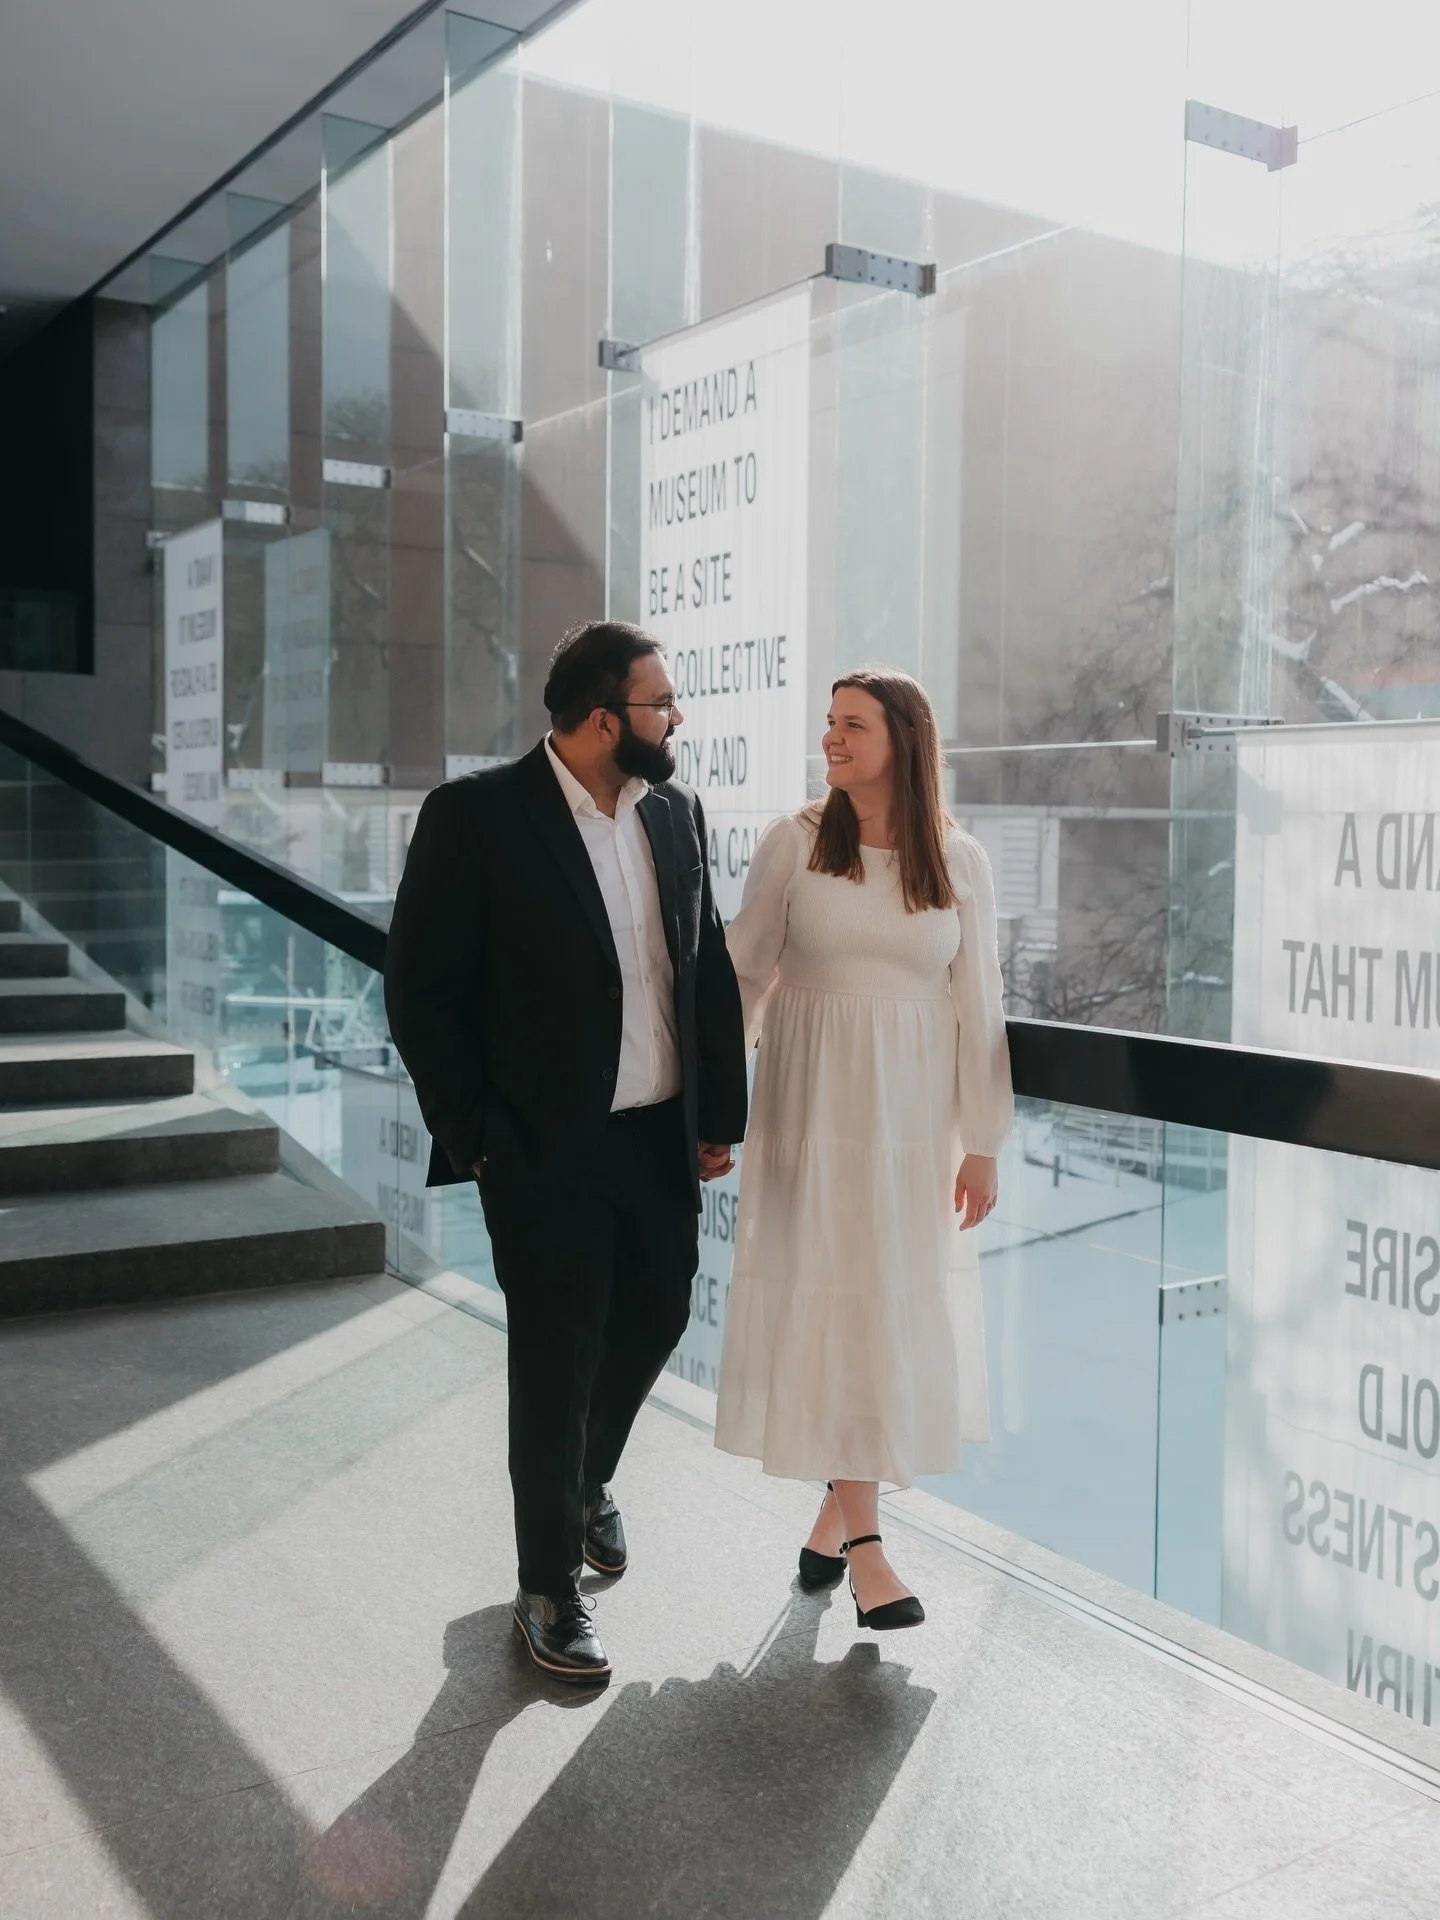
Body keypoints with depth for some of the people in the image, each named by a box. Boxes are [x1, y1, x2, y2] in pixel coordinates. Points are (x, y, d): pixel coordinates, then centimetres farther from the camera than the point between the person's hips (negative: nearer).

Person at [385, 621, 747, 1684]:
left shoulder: (677, 811, 3)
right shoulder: (478, 815, -14)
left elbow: (709, 965, 9)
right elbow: (422, 991, -11)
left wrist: (721, 1112, 6)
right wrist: (474, 1137, -11)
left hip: (663, 1138, 6)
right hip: (547, 1150, -6)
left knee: (655, 1319, 19)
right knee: (558, 1359, 5)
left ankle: (587, 1482, 49)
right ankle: (550, 1589, 26)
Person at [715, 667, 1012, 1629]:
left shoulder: (959, 860, -1)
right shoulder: (795, 843, -3)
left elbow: (978, 1002, 1)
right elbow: (745, 972, 1)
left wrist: (981, 1143, 0)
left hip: (911, 1109, 1)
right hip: (812, 1100, -1)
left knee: (896, 1305, 6)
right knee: (829, 1300, 0)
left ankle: (837, 1509, 24)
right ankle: (864, 1543, 7)